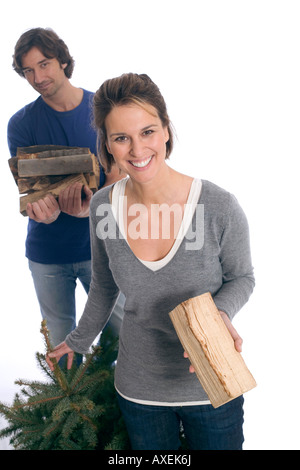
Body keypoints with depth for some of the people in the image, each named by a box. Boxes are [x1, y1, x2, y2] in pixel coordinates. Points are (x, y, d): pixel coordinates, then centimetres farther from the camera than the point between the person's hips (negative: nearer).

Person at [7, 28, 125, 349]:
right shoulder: (21, 124, -2)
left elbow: (116, 173, -8)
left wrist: (91, 205, -30)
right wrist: (43, 205, -33)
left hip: (98, 243, 0)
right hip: (46, 252, 1)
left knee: (119, 328, 7)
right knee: (63, 343, 14)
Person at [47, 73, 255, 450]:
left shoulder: (219, 206, -22)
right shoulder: (103, 206, -13)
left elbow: (241, 277, -4)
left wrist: (220, 315, -25)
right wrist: (79, 340, 18)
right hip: (138, 388, 2)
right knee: (154, 448, 24)